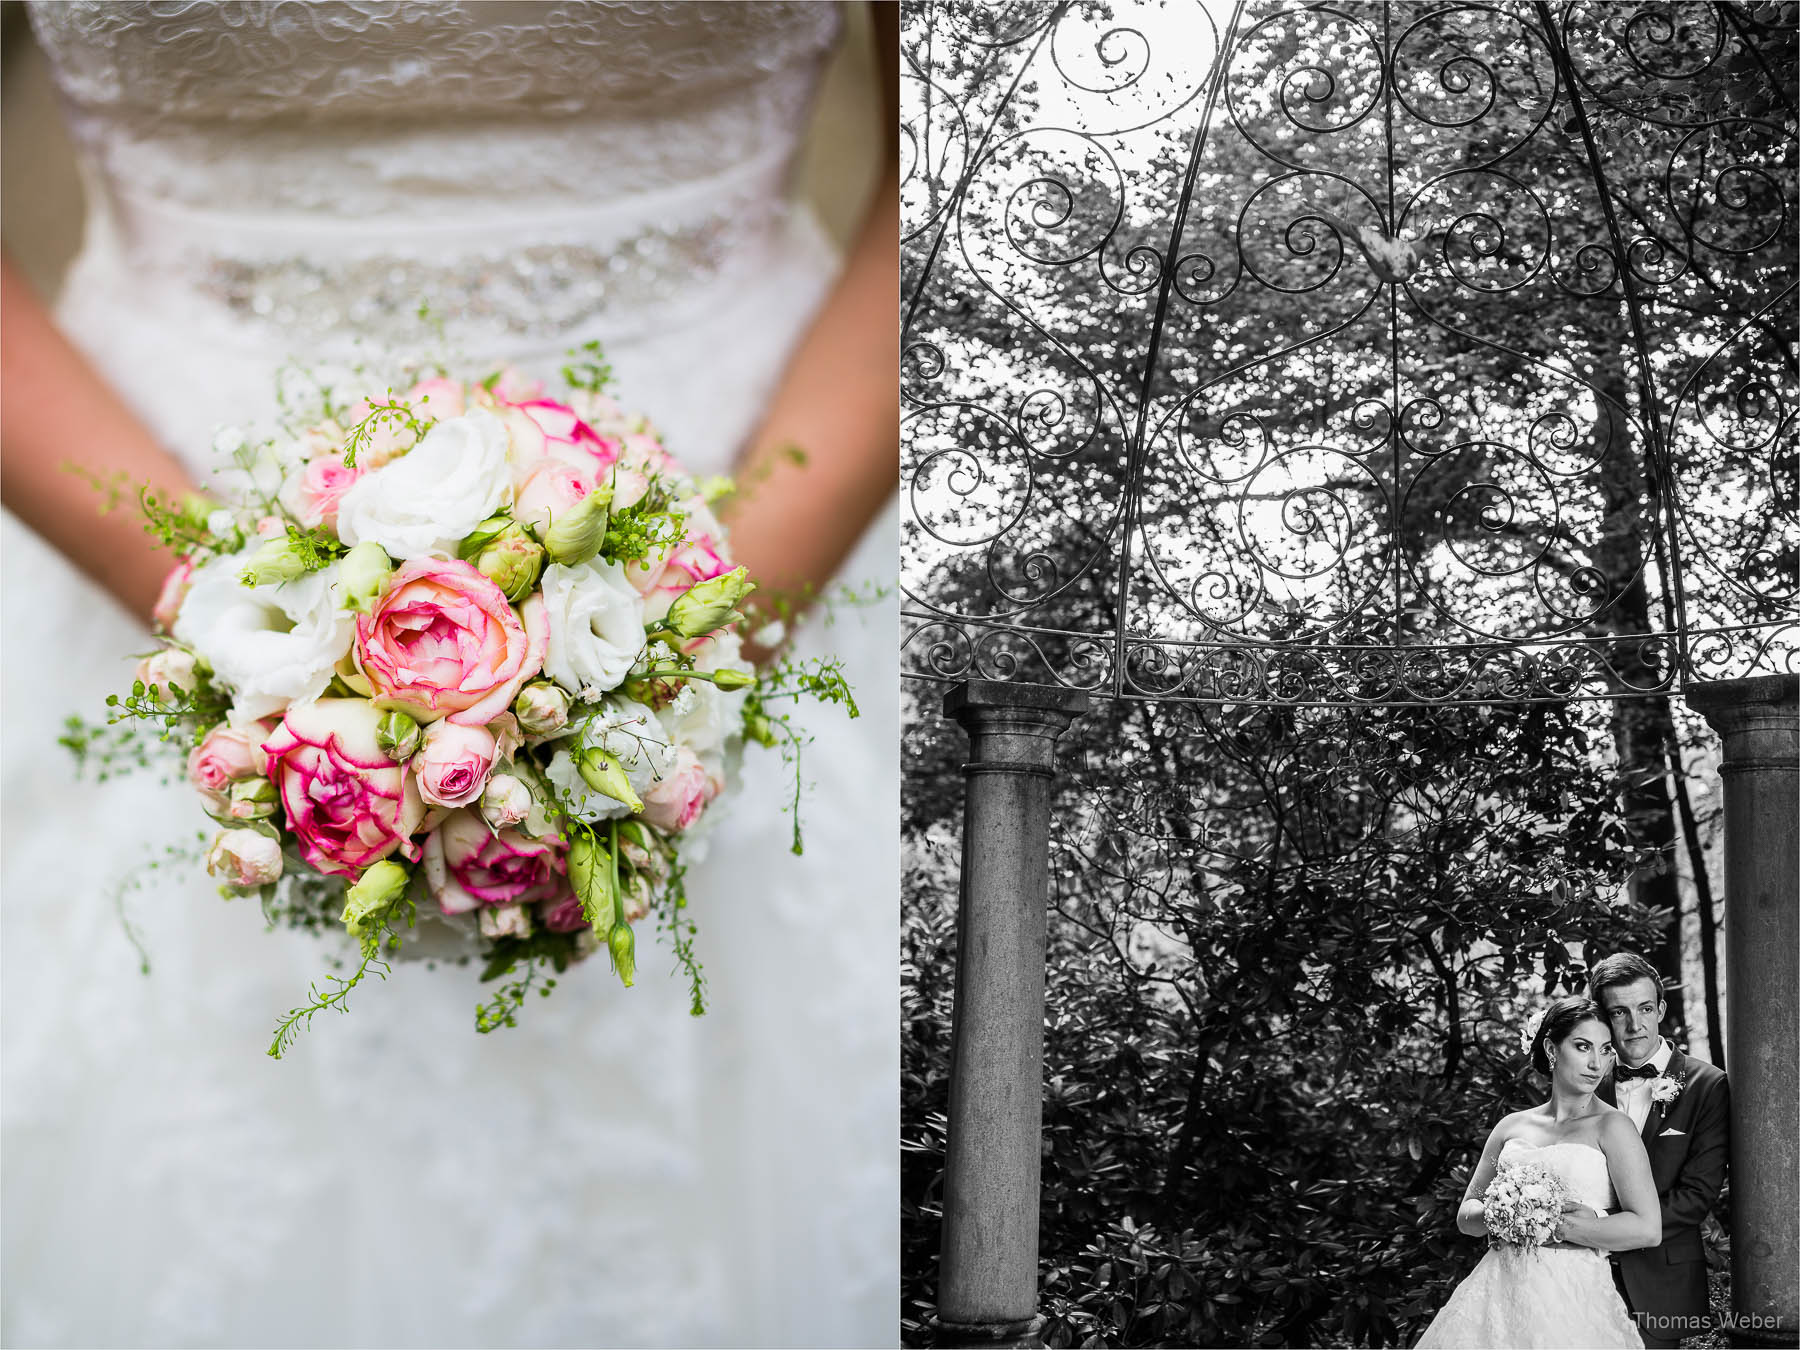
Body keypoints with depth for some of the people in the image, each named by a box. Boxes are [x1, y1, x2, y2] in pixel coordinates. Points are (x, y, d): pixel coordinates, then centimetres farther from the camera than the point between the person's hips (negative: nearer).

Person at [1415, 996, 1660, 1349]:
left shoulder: (1612, 1127, 0)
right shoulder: (1512, 1127, 13)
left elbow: (1647, 1229, -9)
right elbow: (1466, 1215, 17)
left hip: (1572, 1301, -3)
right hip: (1500, 1291, 4)